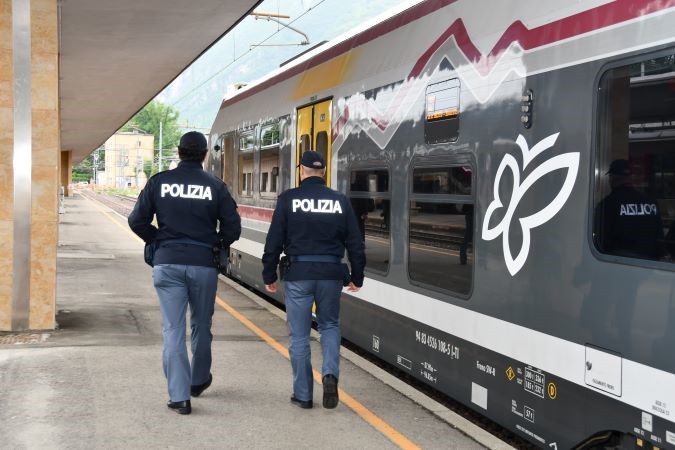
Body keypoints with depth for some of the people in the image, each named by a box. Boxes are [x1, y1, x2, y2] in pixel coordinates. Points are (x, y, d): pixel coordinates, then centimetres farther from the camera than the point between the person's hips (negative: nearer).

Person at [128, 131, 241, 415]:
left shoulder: (159, 182, 0)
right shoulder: (215, 187, -3)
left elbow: (137, 220, 0)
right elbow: (233, 228, -3)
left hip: (167, 263, 0)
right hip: (203, 264, 0)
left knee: (173, 329, 2)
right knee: (201, 325, 18)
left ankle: (179, 396, -3)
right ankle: (199, 381, 35)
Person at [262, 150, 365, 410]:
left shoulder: (288, 199, -2)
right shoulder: (340, 201, 4)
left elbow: (274, 241, -3)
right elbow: (355, 244, 6)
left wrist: (269, 275, 6)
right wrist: (357, 278, 16)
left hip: (298, 273, -2)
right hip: (331, 273, 2)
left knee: (299, 335, 7)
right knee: (330, 325, 21)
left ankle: (303, 395, 11)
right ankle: (330, 374, -1)